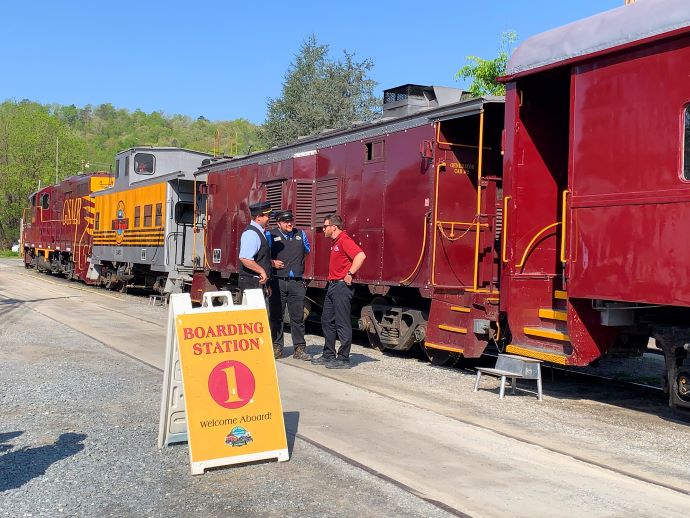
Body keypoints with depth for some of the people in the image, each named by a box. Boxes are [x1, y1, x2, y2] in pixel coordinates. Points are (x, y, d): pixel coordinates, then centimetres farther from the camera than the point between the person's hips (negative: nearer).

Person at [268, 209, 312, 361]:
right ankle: (276, 347, 15)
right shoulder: (271, 235, 1)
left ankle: (299, 349, 8)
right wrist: (272, 262, -11)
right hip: (277, 282, -2)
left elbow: (307, 251, 28)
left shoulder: (301, 234, 11)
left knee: (297, 317, 2)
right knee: (276, 316, 6)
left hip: (296, 282, 2)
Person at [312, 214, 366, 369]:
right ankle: (329, 355, 25)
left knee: (342, 323, -6)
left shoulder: (344, 240, -15)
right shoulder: (335, 242, 17)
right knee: (327, 320, 15)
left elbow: (361, 256, -28)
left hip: (342, 286, -11)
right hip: (333, 285, 11)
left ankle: (343, 359, -1)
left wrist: (350, 274, -24)